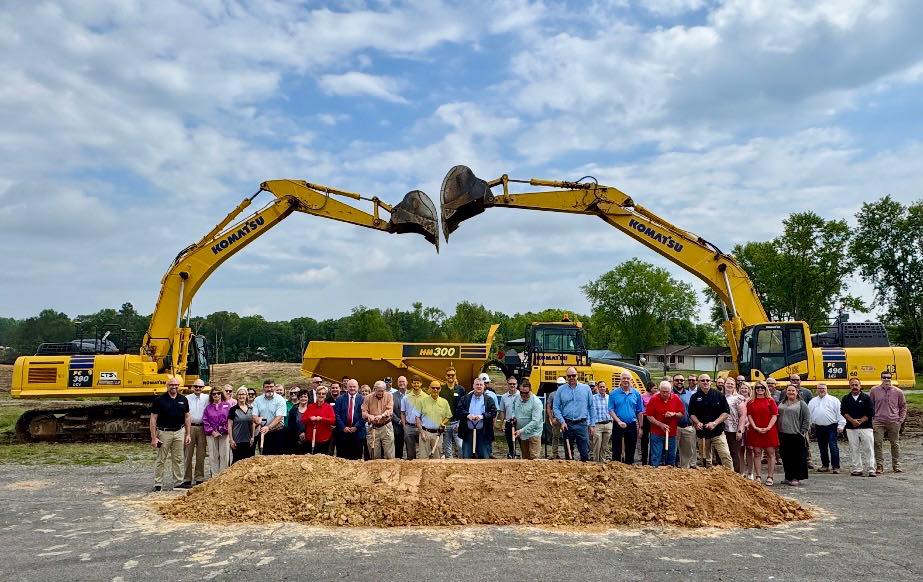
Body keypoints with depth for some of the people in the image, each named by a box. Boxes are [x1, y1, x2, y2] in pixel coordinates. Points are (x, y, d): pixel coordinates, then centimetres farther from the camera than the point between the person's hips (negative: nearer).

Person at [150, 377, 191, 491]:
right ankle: (158, 484, 12)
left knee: (178, 459, 9)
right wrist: (154, 437, -11)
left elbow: (187, 417, 11)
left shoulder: (183, 399, 5)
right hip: (164, 432, -3)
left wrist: (187, 434, 7)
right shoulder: (159, 400, -6)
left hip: (179, 432, 3)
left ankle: (178, 482, 18)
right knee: (161, 459, 3)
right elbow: (153, 419, -6)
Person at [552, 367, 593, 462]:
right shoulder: (561, 390, 4)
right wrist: (562, 422, -8)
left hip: (582, 424, -1)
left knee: (585, 452, -4)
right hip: (567, 425, 1)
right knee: (568, 452, 10)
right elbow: (556, 408, 3)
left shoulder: (586, 388, 4)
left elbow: (591, 407, 7)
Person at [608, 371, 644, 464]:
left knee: (630, 450, 9)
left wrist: (640, 427, 5)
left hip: (632, 425, 2)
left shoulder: (636, 393, 4)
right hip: (618, 425, -1)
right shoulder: (614, 393, -1)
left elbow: (639, 412, 7)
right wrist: (619, 421, -17)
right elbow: (611, 410, -4)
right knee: (616, 450, 4)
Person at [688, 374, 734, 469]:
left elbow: (726, 412, 0)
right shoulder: (695, 397, 6)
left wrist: (715, 423, -12)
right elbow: (691, 414, 10)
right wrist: (698, 423, -9)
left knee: (726, 456, -12)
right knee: (706, 459, 9)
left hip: (718, 432, -2)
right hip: (702, 432, 2)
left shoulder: (719, 395, 1)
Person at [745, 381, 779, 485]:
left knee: (770, 453, 1)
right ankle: (758, 477, 6)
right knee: (757, 453, 2)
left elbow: (775, 416, -2)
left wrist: (768, 428, -12)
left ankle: (770, 477, 7)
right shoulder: (751, 402, 9)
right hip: (755, 431, 1)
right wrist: (756, 428, -9)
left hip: (769, 431, -1)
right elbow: (749, 416, 4)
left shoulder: (770, 401, 3)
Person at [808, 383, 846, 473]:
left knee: (833, 447, -8)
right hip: (819, 428, 4)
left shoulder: (834, 400, 2)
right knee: (822, 448, 10)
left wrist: (840, 425, -9)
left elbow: (840, 413, -3)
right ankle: (825, 465, 20)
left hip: (831, 427, -4)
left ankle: (836, 466, -2)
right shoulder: (812, 401, 12)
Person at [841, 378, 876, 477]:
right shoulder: (845, 399, 10)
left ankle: (870, 470, 2)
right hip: (851, 428, 2)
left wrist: (861, 421, -10)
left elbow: (871, 413, -2)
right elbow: (843, 412, 0)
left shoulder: (866, 398, 4)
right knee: (854, 449, 3)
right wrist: (852, 420, -14)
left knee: (868, 449, -4)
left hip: (866, 427, -2)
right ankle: (857, 469, 9)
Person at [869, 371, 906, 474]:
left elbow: (903, 406, 14)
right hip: (878, 422, -1)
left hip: (894, 423, 1)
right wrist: (871, 419, 3)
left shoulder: (898, 392, 5)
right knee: (878, 444, -3)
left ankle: (896, 465, 19)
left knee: (895, 444, 7)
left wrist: (901, 419, 5)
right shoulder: (874, 391, 3)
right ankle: (879, 465, 4)